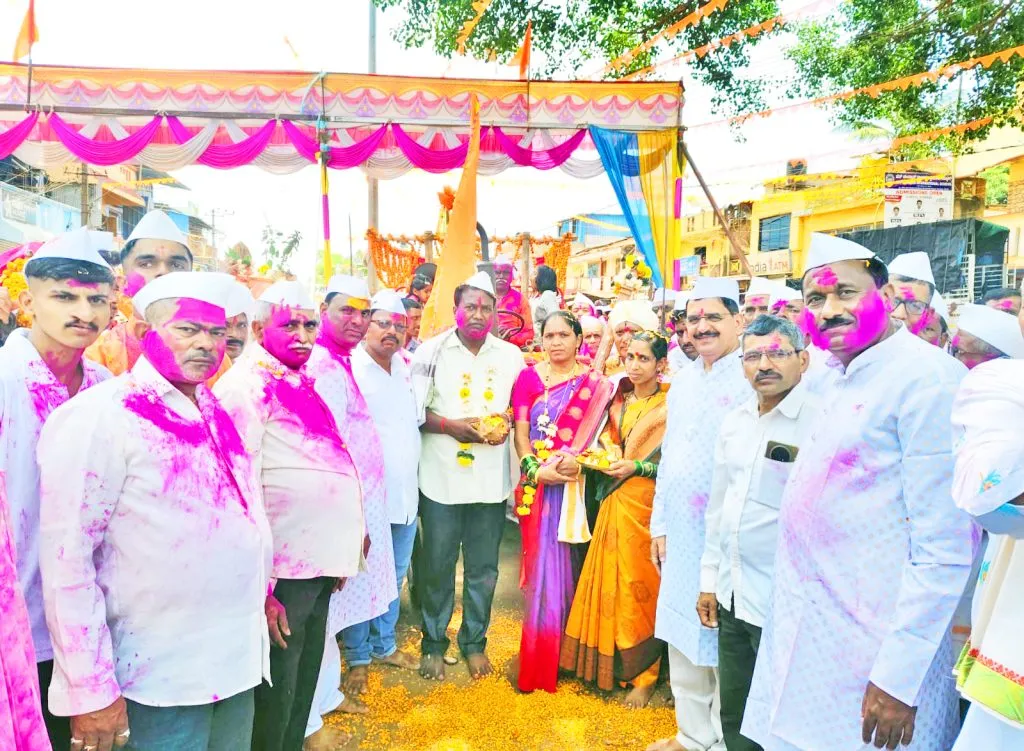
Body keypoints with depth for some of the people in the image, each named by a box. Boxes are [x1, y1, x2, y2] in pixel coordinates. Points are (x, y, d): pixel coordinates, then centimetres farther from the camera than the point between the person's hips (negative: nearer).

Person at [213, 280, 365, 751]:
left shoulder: (299, 381, 12)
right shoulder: (246, 386, -15)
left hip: (318, 563, 8)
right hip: (280, 572, -8)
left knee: (303, 684, 22)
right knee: (274, 698, 7)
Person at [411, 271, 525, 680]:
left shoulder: (511, 355, 6)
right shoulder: (431, 351, -1)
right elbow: (412, 413, -2)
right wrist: (451, 425, -17)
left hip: (491, 478, 2)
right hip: (442, 477, -2)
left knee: (483, 568, 12)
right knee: (437, 566, 9)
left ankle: (474, 642, 31)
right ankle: (434, 644, 28)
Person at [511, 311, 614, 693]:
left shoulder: (595, 384, 2)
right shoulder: (528, 378, 5)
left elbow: (599, 435, -2)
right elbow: (521, 432, 1)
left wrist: (576, 462, -18)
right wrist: (537, 469, -14)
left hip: (576, 487, -1)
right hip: (538, 486, 1)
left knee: (566, 567, 5)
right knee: (542, 566, 7)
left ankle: (564, 655, 23)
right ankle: (537, 662, 22)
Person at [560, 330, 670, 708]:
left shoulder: (669, 407, -7)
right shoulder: (619, 400, 10)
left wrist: (636, 467, -19)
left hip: (645, 507, -5)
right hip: (613, 503, 5)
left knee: (638, 585, 3)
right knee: (606, 582, 10)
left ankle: (643, 674, 20)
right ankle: (605, 664, 27)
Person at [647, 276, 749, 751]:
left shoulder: (752, 379, -11)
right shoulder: (683, 381, 12)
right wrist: (660, 523, 15)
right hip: (681, 533, 7)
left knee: (722, 641, 5)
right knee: (682, 636, 17)